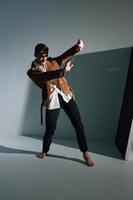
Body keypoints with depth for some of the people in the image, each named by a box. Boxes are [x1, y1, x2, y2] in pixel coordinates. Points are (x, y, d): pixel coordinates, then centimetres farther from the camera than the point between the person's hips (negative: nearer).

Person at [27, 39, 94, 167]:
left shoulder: (53, 61, 7)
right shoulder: (32, 71, -5)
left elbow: (66, 55, -11)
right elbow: (45, 76, -26)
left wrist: (77, 47, -33)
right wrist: (62, 71, -42)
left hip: (66, 96, 3)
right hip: (52, 101, -2)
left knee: (78, 125, 0)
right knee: (50, 129, 5)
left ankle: (85, 153, 12)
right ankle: (45, 151, 33)